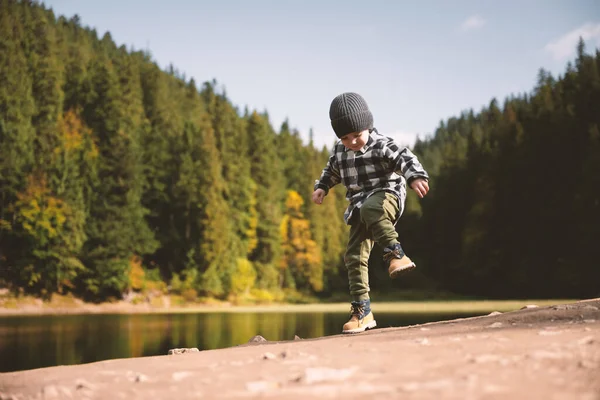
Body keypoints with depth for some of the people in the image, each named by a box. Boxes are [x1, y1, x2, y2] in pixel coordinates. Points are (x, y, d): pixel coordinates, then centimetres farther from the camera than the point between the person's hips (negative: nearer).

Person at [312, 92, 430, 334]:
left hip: (387, 195, -6)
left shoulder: (381, 146, -10)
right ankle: (361, 311, 2)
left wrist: (416, 177, -41)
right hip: (359, 206, 6)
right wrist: (321, 187, 10)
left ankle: (395, 254, -35)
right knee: (354, 256, -3)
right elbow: (332, 171, 27)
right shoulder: (339, 151, 9)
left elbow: (405, 158, -23)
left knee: (370, 209, -42)